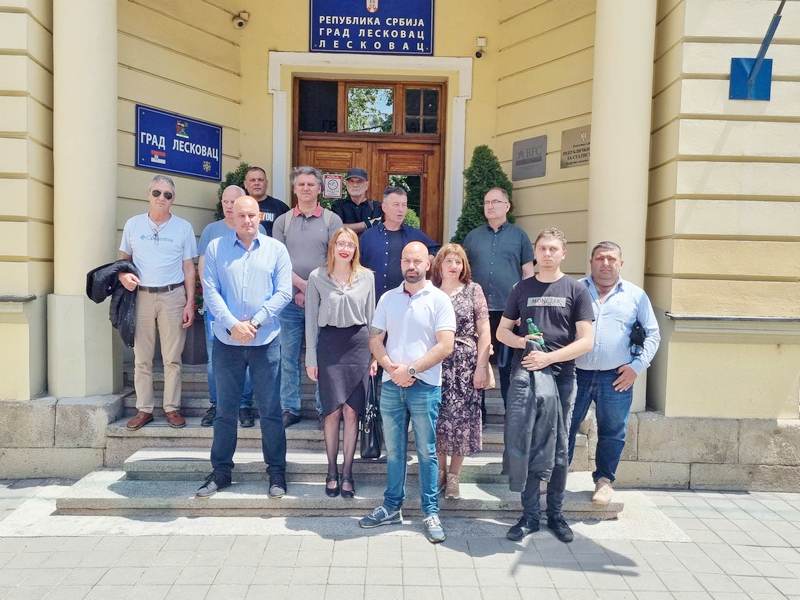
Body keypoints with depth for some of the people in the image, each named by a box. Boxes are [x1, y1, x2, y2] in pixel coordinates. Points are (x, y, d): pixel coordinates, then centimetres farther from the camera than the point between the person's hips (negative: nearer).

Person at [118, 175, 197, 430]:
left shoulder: (183, 227, 4)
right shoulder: (133, 224, 7)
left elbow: (189, 268, 5)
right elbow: (123, 258, 15)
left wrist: (190, 303, -1)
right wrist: (123, 275, -8)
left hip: (173, 296, -1)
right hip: (141, 295, 1)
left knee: (172, 358, 2)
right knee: (141, 358, 5)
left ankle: (172, 408, 12)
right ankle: (144, 409, 15)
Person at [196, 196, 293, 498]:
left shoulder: (276, 249, 4)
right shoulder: (216, 248, 5)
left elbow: (283, 292, -2)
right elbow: (210, 291, -2)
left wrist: (255, 321, -11)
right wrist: (232, 324, -13)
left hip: (265, 340, -1)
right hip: (226, 340, 1)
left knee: (269, 409, 5)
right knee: (225, 409, 10)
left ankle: (277, 472, 17)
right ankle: (221, 470, 24)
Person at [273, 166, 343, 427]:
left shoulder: (332, 220, 4)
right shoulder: (282, 221, 9)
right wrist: (302, 284, -11)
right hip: (290, 299, 2)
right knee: (288, 356, 6)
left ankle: (325, 409, 15)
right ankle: (289, 409, 17)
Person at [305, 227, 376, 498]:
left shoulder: (367, 277, 5)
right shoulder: (317, 277, 2)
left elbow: (371, 316, 9)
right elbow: (311, 319, 4)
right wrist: (311, 358, 2)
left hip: (358, 344, 1)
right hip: (329, 344, -1)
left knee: (352, 411, 1)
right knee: (333, 411, 1)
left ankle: (347, 472, 14)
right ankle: (332, 471, 17)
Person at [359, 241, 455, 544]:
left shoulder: (439, 300, -4)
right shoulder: (388, 298, 9)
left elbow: (445, 346, -11)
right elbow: (375, 339, 8)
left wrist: (410, 370, -14)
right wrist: (391, 367, -9)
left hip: (425, 386, -3)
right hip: (391, 385, 4)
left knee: (426, 452, 5)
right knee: (394, 451, 13)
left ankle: (430, 513, 16)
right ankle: (391, 507, 26)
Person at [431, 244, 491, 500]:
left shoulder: (472, 290, 4)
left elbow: (484, 332, 1)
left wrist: (482, 366, -5)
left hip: (466, 365, -1)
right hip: (436, 364, 1)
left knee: (461, 419, 1)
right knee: (438, 418, 4)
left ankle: (454, 476, 17)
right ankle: (440, 471, 22)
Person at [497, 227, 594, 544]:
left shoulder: (576, 290, 2)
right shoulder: (522, 288, 8)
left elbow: (586, 341, -4)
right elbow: (502, 331, 12)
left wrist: (548, 357, -15)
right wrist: (522, 341, -9)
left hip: (562, 376, -1)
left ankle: (556, 514, 23)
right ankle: (529, 515, 16)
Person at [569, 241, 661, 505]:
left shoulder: (636, 295, 7)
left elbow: (653, 334, 11)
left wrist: (638, 366, 0)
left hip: (617, 377, 0)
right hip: (576, 373, 0)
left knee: (612, 432, 9)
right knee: (565, 427, 8)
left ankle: (604, 479, 26)